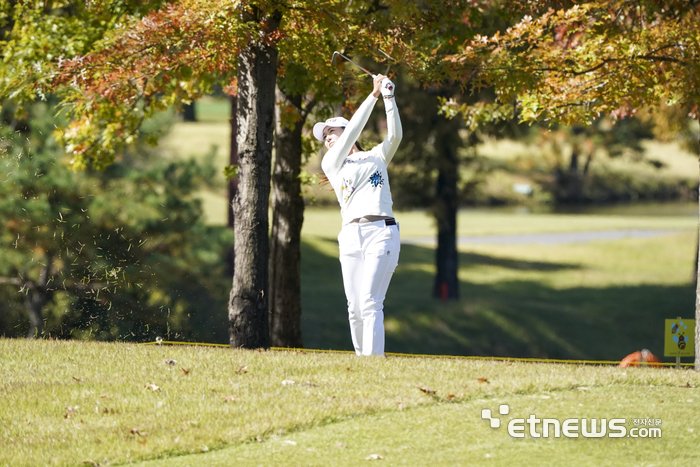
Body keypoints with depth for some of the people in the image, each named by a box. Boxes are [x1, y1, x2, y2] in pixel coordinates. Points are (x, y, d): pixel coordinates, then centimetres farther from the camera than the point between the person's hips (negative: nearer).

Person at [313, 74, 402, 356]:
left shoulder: (377, 157, 18)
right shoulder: (330, 164, 15)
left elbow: (395, 135, 0)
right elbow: (354, 129, 4)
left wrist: (389, 97, -9)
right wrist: (373, 95, -1)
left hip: (381, 232, -2)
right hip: (351, 237, 2)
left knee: (370, 302, -16)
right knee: (355, 308, -1)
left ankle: (374, 360, -22)